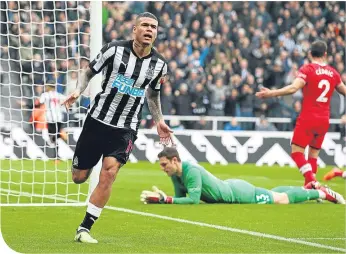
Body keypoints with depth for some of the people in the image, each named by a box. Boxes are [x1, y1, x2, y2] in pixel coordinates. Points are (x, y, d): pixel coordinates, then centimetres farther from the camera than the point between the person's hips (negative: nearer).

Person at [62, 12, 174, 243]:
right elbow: (90, 71, 3)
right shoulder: (115, 49, -10)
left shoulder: (159, 64, -1)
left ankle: (85, 229, -8)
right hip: (98, 120, -1)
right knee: (79, 178, 6)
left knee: (108, 174, -19)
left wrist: (159, 121, 15)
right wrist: (79, 90, -15)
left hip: (126, 129, 1)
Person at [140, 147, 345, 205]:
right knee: (272, 194, 28)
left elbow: (193, 200, -41)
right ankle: (309, 188, 47)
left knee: (282, 199, 7)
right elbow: (180, 197, 1)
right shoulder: (175, 174, -8)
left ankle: (322, 193, 23)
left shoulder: (191, 171, -35)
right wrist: (161, 197, -18)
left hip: (237, 193, -8)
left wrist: (165, 199, -43)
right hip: (228, 188, 8)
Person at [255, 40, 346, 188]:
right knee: (313, 154, 13)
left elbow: (293, 88, -22)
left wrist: (272, 93, -25)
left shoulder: (307, 69, -8)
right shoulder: (333, 73, 8)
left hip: (308, 118, -5)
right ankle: (309, 186, 11)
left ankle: (311, 181, -23)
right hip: (324, 120, 5)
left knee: (297, 152, -5)